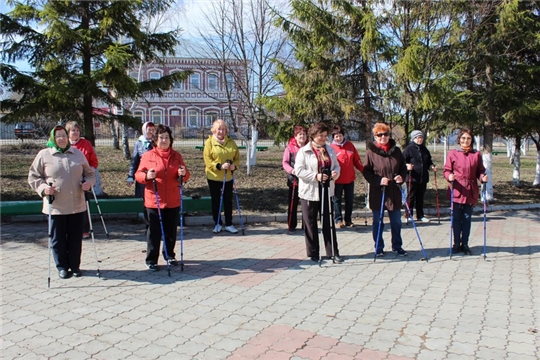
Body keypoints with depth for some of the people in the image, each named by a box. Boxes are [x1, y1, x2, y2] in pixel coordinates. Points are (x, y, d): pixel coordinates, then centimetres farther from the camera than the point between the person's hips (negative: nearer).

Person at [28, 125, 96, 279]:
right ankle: (62, 267, 22)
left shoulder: (78, 154, 8)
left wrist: (89, 182, -4)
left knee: (76, 237, 9)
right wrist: (43, 187, -13)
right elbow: (33, 176, 4)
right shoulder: (44, 155, 0)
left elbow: (89, 172, 17)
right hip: (55, 206, -2)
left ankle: (75, 266, 22)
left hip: (77, 205, 2)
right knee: (58, 238, 7)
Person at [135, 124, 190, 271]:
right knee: (154, 231, 1)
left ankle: (169, 255, 28)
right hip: (154, 201, -3)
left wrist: (183, 174, -12)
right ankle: (151, 260, 11)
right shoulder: (148, 155, -2)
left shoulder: (176, 155, 7)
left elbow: (185, 176, 11)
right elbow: (138, 175, -3)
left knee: (171, 231, 12)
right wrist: (147, 176, -23)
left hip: (173, 201, 3)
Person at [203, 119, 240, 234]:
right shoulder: (209, 142, -7)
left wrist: (234, 165, -13)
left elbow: (237, 157, 8)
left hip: (228, 177, 3)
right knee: (215, 201, 8)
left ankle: (229, 224, 19)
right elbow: (207, 160, -12)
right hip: (213, 177, -3)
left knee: (228, 200, 9)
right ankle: (217, 224, 20)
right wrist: (220, 166, -24)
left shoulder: (231, 142, 4)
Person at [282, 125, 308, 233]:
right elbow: (285, 162, -3)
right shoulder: (290, 147, -2)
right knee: (293, 203, 2)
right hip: (294, 179, -3)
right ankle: (291, 225, 10)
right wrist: (291, 170, -21)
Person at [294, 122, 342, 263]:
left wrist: (336, 173, -7)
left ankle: (333, 252, 16)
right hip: (309, 192, -4)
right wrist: (315, 176, -22)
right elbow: (299, 170, -13)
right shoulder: (303, 151, -6)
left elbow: (336, 165, 16)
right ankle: (313, 253, 16)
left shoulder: (330, 149, 11)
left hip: (326, 191, 4)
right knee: (310, 224, 5)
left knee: (328, 222, 7)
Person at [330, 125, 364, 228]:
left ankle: (348, 220, 22)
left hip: (350, 179, 4)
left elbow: (357, 160, 9)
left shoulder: (350, 145, 5)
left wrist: (364, 171, 5)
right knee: (337, 200, 7)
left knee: (350, 200, 10)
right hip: (337, 180, -4)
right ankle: (338, 219, 18)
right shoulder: (331, 148, -7)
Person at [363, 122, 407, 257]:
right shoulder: (371, 151, -6)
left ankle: (397, 246, 28)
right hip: (377, 193, -3)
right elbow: (366, 171, -6)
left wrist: (401, 176, -7)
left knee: (396, 221, 13)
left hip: (394, 192, 3)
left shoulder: (396, 151, 5)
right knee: (378, 222, 8)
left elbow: (403, 168, 13)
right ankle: (379, 248, 21)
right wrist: (378, 180, -19)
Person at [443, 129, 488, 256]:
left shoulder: (476, 154, 6)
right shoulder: (452, 153, 1)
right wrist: (449, 176, -19)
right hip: (456, 191, -1)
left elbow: (480, 171, 9)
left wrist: (483, 177, -11)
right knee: (456, 218, 5)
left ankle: (465, 244, 19)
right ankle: (456, 244, 17)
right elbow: (447, 170, 1)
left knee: (467, 218, 8)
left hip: (471, 191, 2)